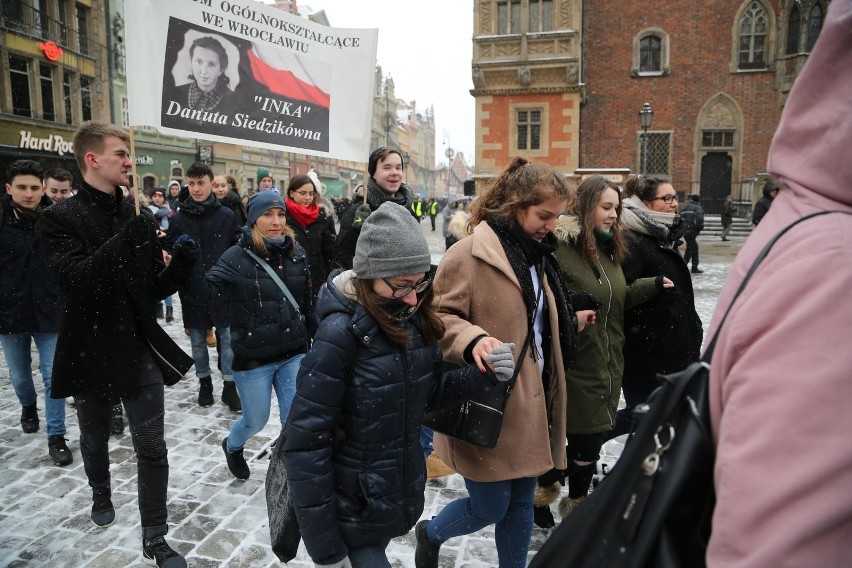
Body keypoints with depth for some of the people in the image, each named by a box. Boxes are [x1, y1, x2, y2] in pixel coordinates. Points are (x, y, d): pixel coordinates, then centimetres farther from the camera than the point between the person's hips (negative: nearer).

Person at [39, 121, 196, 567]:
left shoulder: (136, 218, 3)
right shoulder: (61, 218, -10)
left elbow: (152, 289, 5)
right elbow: (77, 280, -26)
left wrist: (181, 266, -14)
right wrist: (128, 238, -34)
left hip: (139, 347, 2)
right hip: (90, 350, -2)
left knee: (152, 447, 2)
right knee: (95, 438, 21)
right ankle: (101, 495, 50)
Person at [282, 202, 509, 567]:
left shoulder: (415, 322, -6)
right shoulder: (340, 334, -25)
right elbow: (305, 445, -23)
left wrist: (483, 374, -14)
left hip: (402, 493, 6)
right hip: (353, 508, -6)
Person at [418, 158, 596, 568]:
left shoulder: (536, 254, 13)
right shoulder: (470, 253, -15)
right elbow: (439, 317, -18)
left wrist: (572, 323, 18)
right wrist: (472, 340, -34)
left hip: (532, 402, 8)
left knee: (521, 504, 18)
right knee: (490, 508, 6)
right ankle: (430, 534, 37)